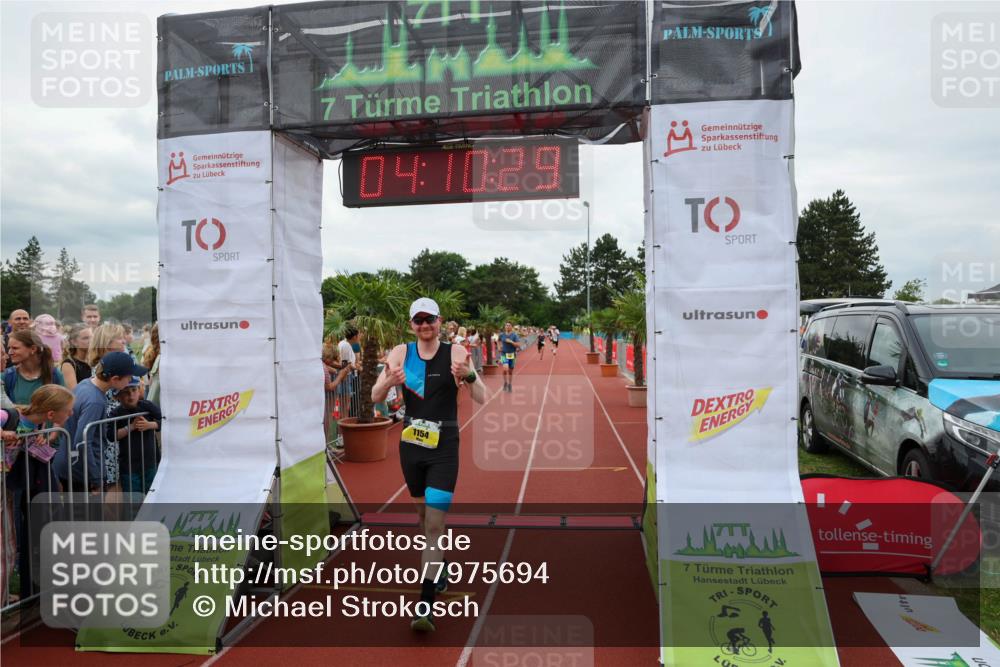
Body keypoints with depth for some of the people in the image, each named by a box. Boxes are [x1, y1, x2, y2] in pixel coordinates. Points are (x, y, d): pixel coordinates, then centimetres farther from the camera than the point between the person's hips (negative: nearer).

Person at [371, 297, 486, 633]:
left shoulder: (455, 352, -8)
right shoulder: (401, 353, -1)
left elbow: (482, 399, -12)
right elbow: (375, 397, -5)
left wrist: (469, 375, -33)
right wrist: (389, 381, -28)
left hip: (444, 448, -3)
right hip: (411, 445, 4)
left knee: (434, 523, -7)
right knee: (424, 512, 21)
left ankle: (426, 604, 0)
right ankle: (440, 562, 48)